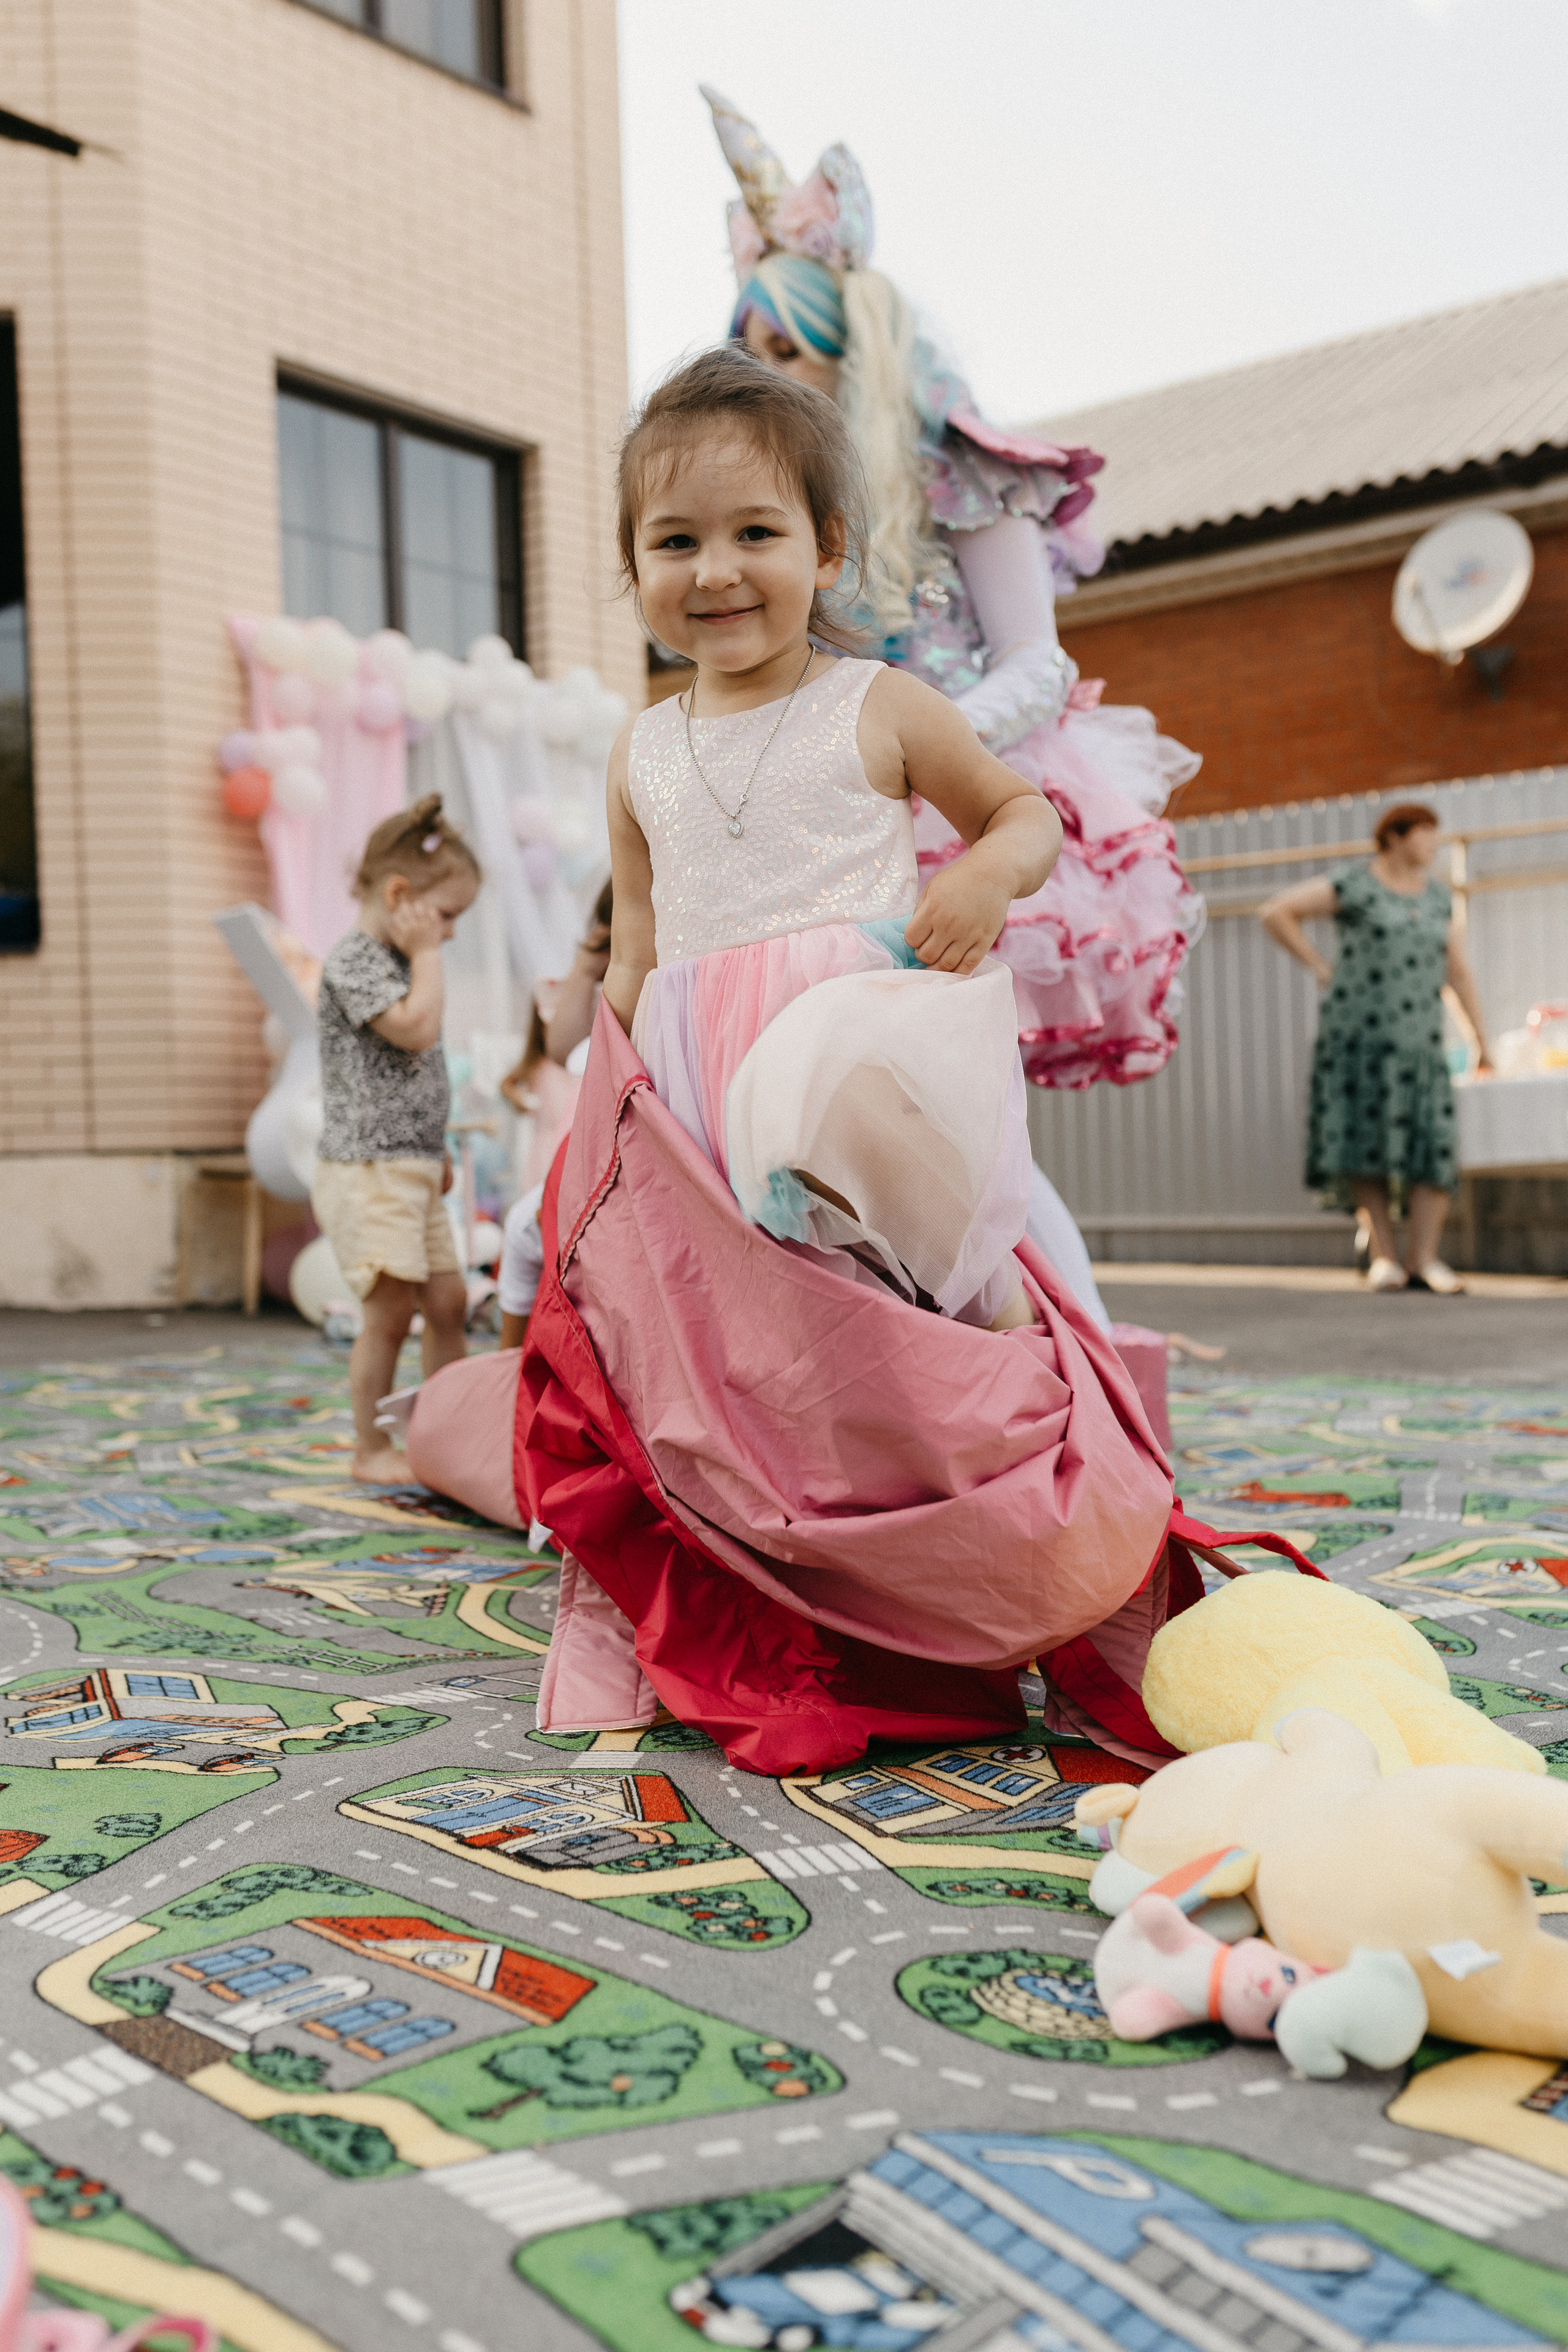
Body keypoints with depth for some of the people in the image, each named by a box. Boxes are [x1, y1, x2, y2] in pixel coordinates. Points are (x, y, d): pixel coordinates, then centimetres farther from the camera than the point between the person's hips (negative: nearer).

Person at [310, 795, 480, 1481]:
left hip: (411, 1169, 10)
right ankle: (371, 1449, 6)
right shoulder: (353, 960, -13)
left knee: (449, 1299, 11)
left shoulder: (398, 960, 17)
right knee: (391, 1310, -7)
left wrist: (434, 1149, 22)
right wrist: (425, 954, -13)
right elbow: (417, 1028, -25)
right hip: (367, 1170, -10)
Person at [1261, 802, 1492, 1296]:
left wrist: (1481, 1038, 11)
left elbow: (1459, 970, 15)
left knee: (1431, 1143, -7)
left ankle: (1423, 1259, -6)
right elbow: (1276, 913, -2)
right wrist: (1319, 967, -3)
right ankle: (1383, 1257, 0)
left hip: (1417, 1039, 4)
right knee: (1365, 1141, -5)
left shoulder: (1438, 898, 15)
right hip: (1358, 1033, -4)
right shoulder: (1354, 888, -1)